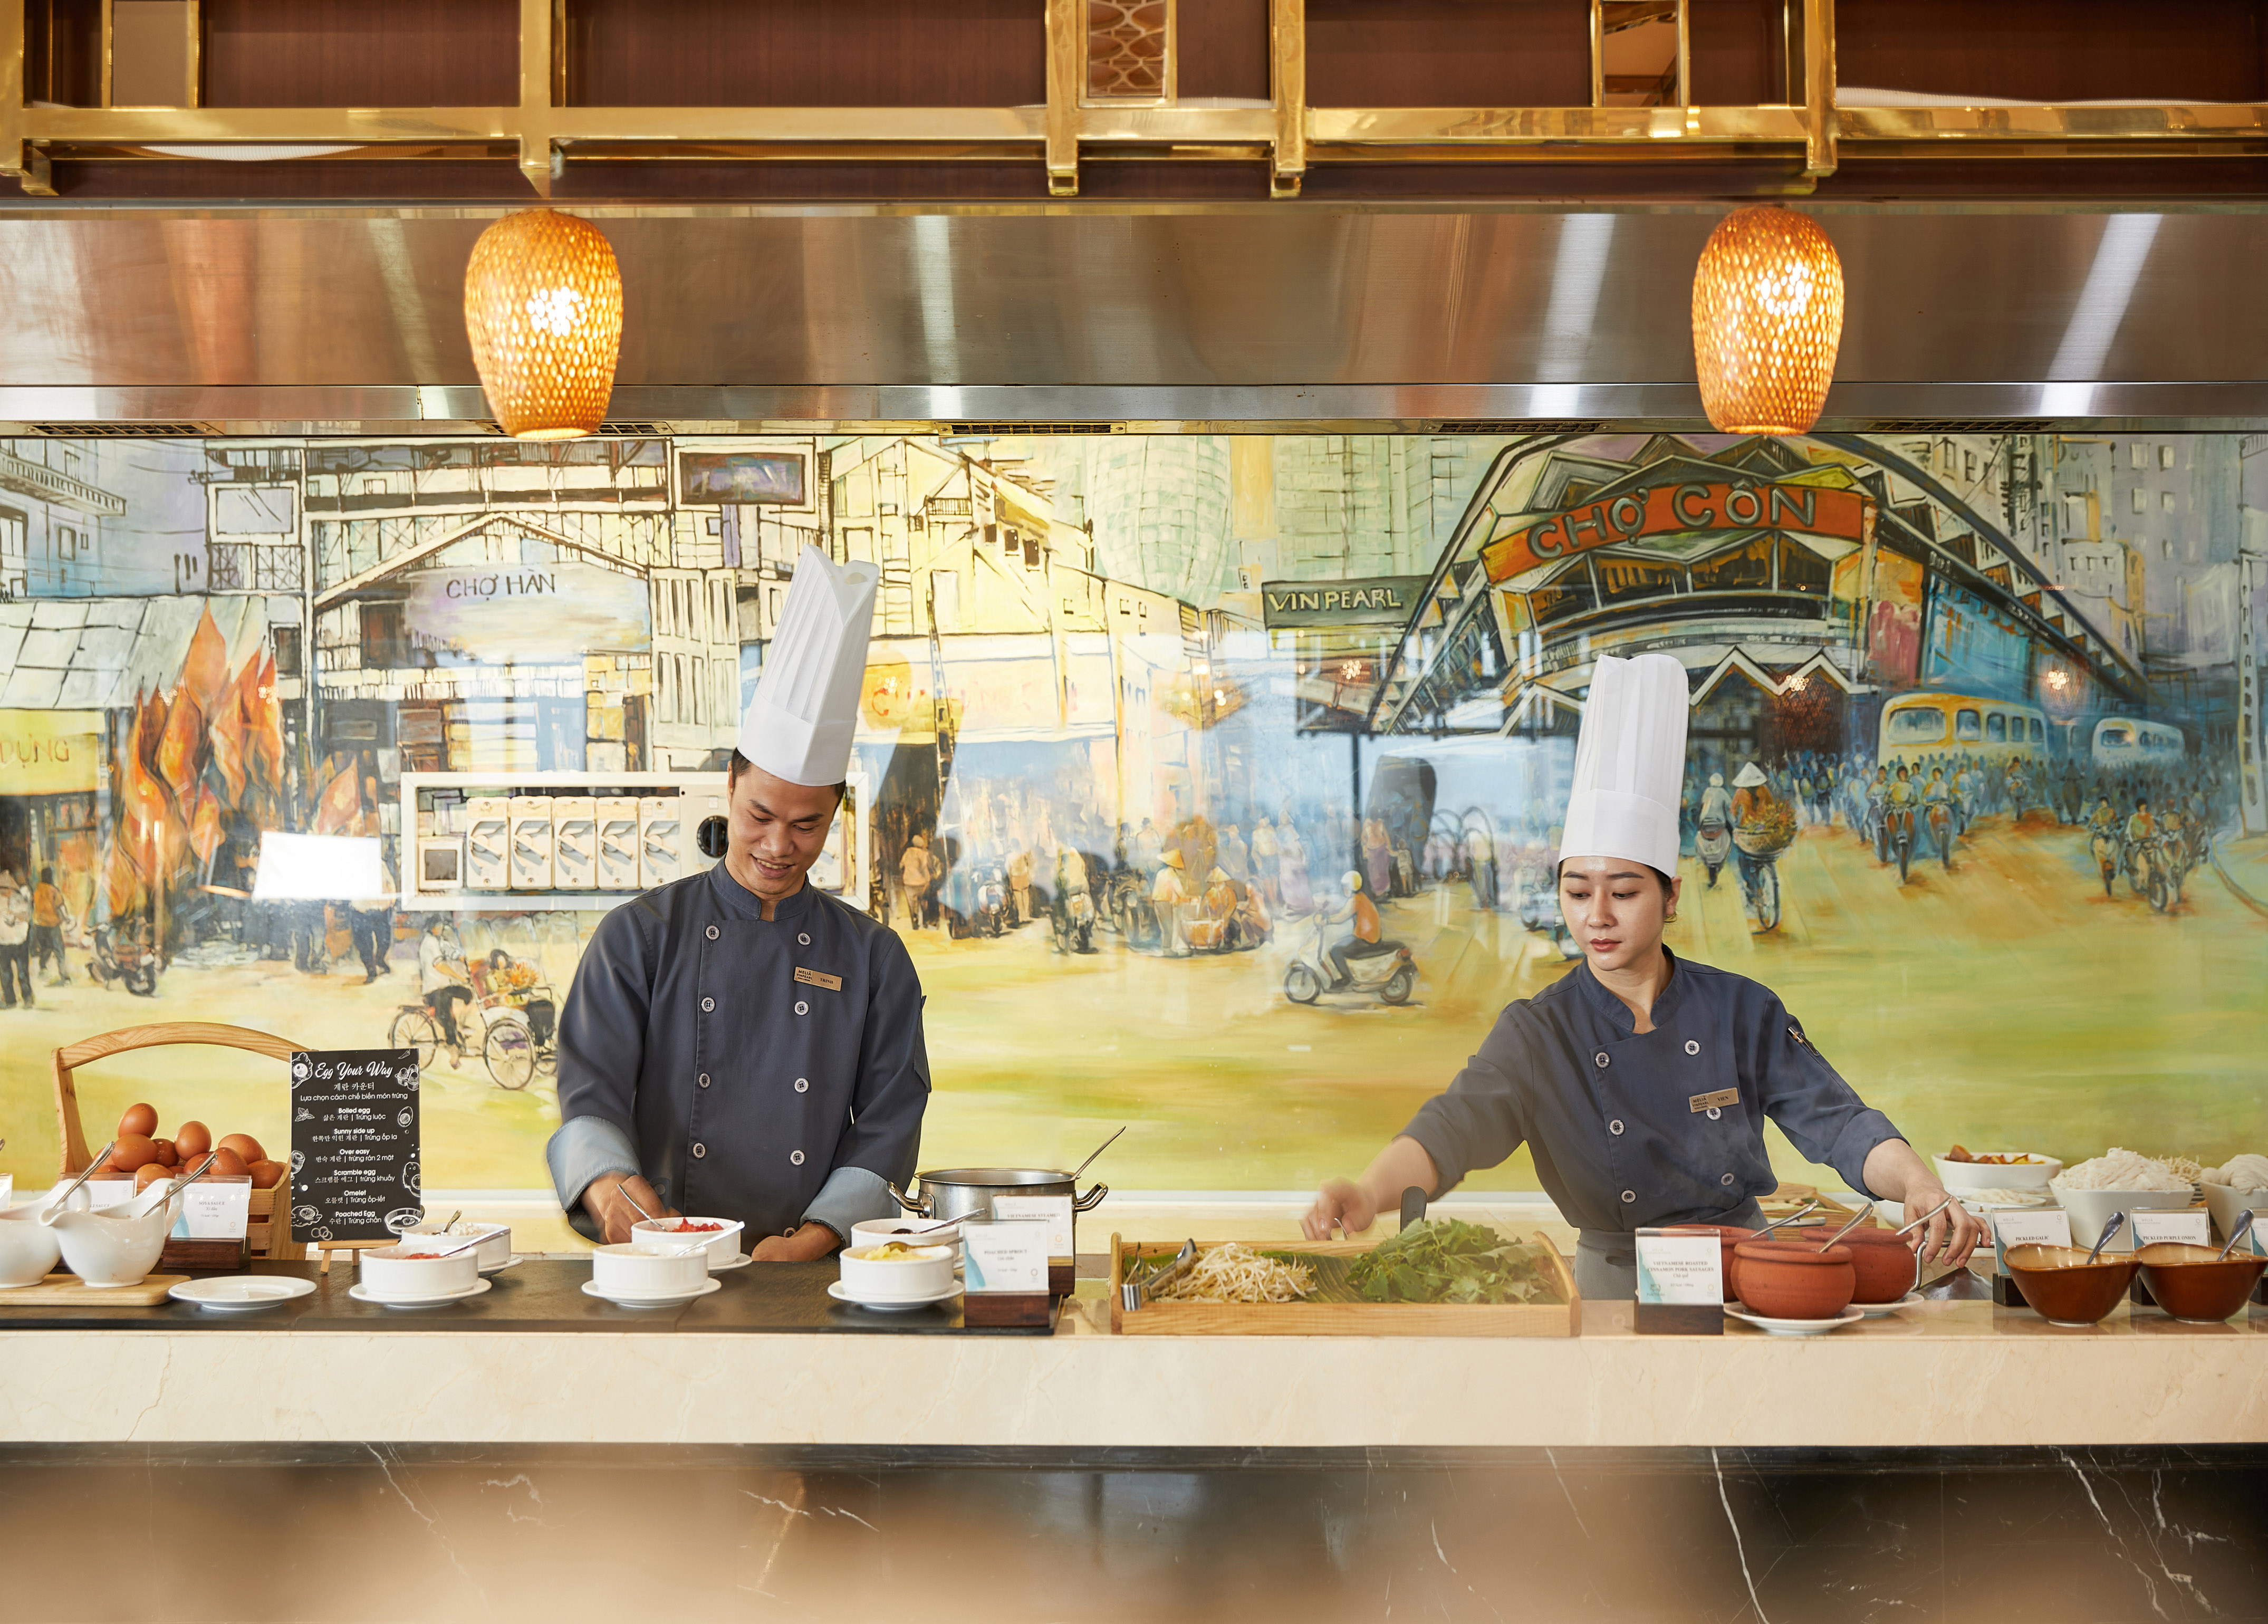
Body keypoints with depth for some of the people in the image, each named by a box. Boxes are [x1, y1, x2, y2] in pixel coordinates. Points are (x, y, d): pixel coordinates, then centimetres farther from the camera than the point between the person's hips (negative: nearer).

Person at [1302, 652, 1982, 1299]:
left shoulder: (1745, 1012, 2)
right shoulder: (1538, 1032, -3)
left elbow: (1838, 1125, 1)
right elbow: (1456, 1124, -18)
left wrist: (1922, 1188, -20)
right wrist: (1369, 1193, -40)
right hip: (1614, 1293, 0)